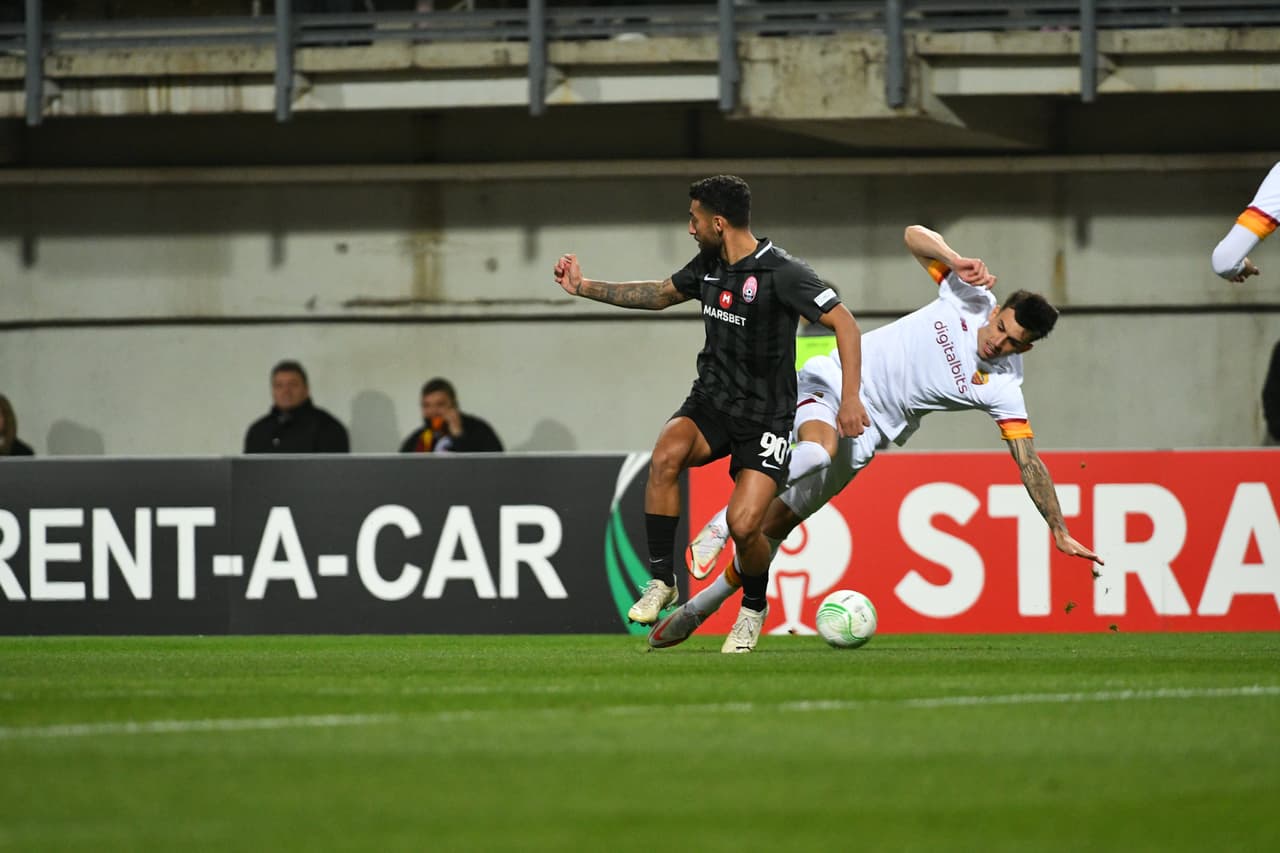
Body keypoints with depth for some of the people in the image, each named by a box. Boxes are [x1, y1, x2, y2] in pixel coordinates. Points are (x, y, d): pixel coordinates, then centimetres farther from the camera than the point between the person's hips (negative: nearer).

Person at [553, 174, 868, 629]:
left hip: (765, 417, -5)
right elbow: (661, 294, 24)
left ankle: (753, 607, 14)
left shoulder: (781, 272, -17)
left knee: (742, 524, -19)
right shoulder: (708, 265, 5)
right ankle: (661, 580, -16)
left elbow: (844, 322, -17)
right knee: (666, 455, -28)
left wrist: (850, 398, -25)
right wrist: (584, 288, 24)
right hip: (710, 402, 5)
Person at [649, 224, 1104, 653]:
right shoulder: (971, 296, -8)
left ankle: (696, 611, 10)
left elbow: (1028, 462, -7)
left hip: (868, 428, 1)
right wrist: (956, 260, -23)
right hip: (834, 378, -1)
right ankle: (723, 521, -21)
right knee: (821, 449, -36)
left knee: (778, 521, -3)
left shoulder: (1001, 389, -10)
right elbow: (915, 235, -4)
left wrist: (1060, 531, -13)